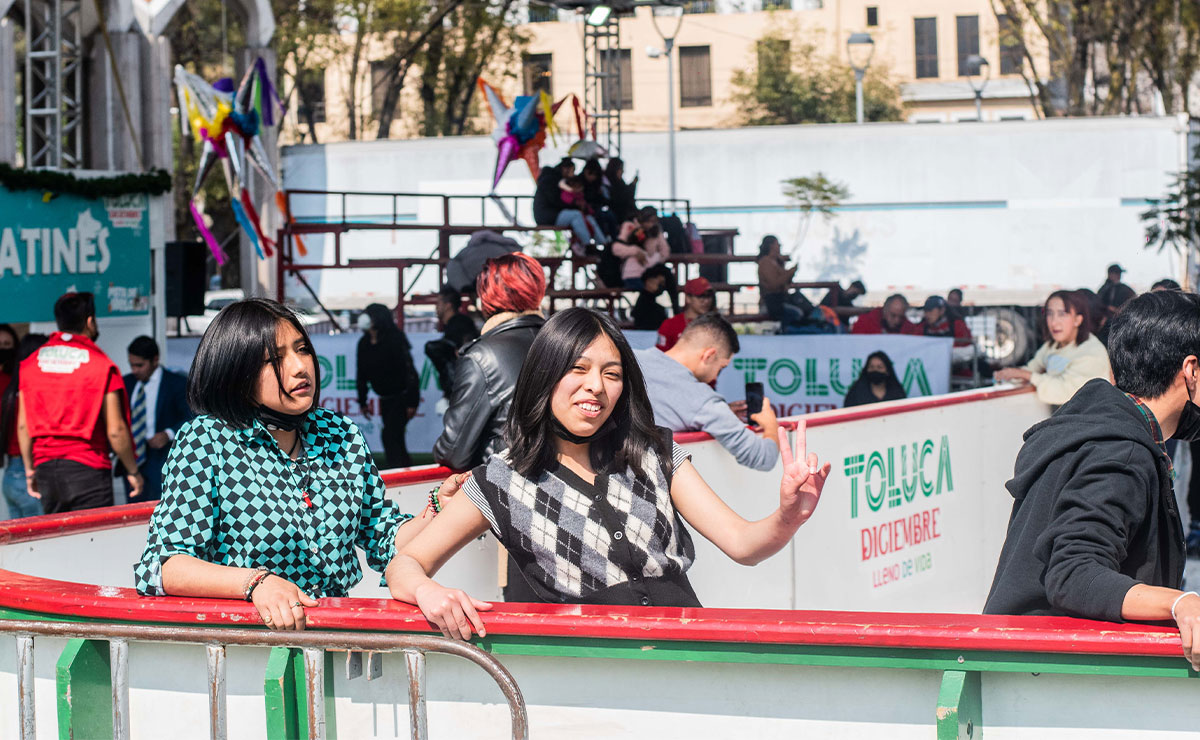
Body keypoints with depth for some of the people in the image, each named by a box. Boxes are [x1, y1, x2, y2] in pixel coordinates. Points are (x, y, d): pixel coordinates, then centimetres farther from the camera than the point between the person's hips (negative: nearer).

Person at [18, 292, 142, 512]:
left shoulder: (30, 364, 6)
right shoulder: (100, 364, -7)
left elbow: (22, 425, 8)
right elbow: (115, 430, -9)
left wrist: (30, 469, 19)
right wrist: (133, 472, 3)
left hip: (46, 470, 5)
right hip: (87, 468, -5)